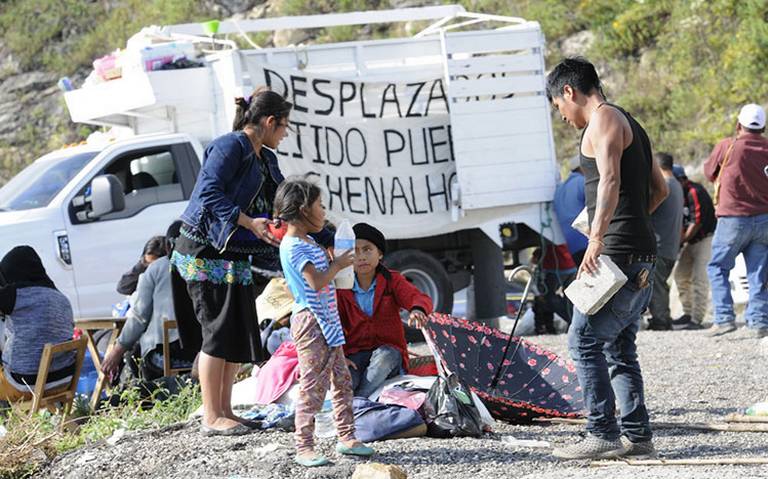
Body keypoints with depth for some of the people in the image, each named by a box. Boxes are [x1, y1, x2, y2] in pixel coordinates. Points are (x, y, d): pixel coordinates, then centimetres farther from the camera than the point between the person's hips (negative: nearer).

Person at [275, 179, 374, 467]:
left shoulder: (309, 242, 16)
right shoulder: (293, 247, -16)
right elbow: (317, 281, -23)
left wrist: (335, 262, 12)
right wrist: (338, 264, -10)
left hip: (328, 322, 10)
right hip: (310, 322, -10)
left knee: (342, 381, 13)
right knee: (312, 386, -9)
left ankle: (346, 436, 21)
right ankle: (304, 447, -5)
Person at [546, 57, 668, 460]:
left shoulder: (604, 120, -8)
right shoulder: (629, 124, 23)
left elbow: (610, 180, -24)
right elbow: (660, 189, 30)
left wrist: (597, 237, -32)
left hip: (618, 253, -10)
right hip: (640, 254, 10)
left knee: (585, 340, -9)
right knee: (619, 347, 12)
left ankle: (603, 435, -12)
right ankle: (637, 434, 11)